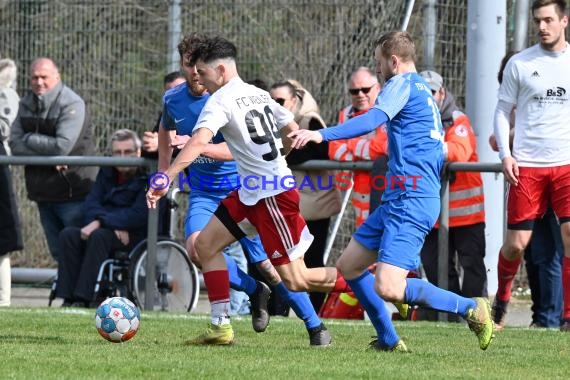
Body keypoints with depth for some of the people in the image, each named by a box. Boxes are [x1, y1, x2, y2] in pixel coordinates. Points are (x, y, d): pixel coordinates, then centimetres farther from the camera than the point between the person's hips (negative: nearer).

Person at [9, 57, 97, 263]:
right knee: (58, 252, 13)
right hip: (44, 192, 7)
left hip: (73, 192, -7)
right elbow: (15, 145, -2)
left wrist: (30, 139, -9)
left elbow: (62, 146, -24)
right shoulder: (26, 104, 8)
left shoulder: (72, 104, -13)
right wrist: (49, 157, -15)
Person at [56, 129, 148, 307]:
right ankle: (69, 298, -26)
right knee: (69, 234, -20)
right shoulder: (107, 172, 11)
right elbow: (89, 205, 1)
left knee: (99, 237, -34)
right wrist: (115, 225, -18)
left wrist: (101, 222, -25)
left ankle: (84, 298, -37)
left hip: (135, 235, -6)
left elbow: (138, 215, -20)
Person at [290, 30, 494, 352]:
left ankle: (472, 309, -11)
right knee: (349, 265, 14)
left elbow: (374, 120, -24)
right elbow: (440, 154, 28)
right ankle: (389, 340, 17)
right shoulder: (426, 92, 23)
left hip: (410, 201, -10)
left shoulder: (403, 84, -6)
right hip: (400, 201, 10)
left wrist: (322, 134, -31)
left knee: (388, 288, -20)